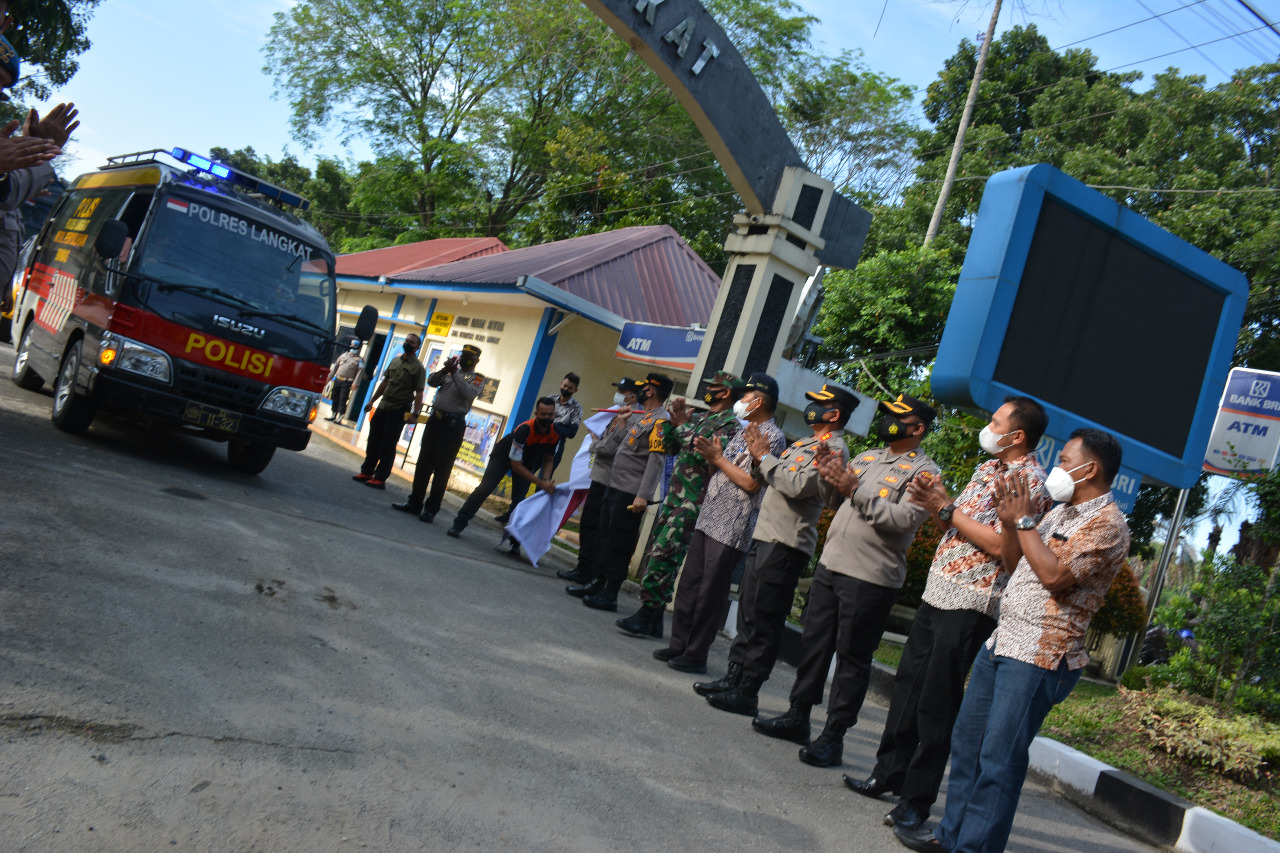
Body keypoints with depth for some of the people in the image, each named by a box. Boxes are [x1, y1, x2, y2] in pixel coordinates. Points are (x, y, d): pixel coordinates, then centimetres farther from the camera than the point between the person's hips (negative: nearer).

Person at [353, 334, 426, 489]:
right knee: (373, 440, 10)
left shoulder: (418, 368, -7)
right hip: (383, 407, 6)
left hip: (399, 410, -6)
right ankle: (367, 472, 21)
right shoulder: (395, 361, 13)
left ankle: (380, 478, 1)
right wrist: (372, 401, 17)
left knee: (388, 445, -4)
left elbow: (419, 393, -12)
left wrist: (414, 414, -22)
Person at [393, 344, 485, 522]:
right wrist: (444, 370, -12)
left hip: (453, 424, -5)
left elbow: (469, 393, -16)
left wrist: (454, 373, -19)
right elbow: (431, 382, 4)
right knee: (424, 462, 8)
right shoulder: (449, 372, 18)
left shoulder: (477, 379, 3)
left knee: (442, 467, -4)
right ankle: (414, 502, 16)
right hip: (435, 419, 5)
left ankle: (431, 509, 1)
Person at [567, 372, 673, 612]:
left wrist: (643, 495, -28)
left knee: (619, 545, -4)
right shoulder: (642, 418, 18)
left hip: (630, 494, -10)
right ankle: (596, 584, 26)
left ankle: (610, 595, 2)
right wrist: (621, 421, 17)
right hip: (615, 488, 10)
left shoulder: (660, 421, -13)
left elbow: (657, 460, -22)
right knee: (604, 538, 16)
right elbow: (614, 443, 25)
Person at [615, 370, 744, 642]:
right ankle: (651, 616, 16)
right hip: (674, 495, 9)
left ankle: (649, 615, -7)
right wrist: (674, 421, 5)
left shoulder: (729, 424, -8)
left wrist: (682, 427, -14)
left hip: (692, 502, -9)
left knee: (663, 553, -14)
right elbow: (671, 448, 19)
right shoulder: (698, 418, 18)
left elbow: (709, 454, -22)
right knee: (655, 551, 9)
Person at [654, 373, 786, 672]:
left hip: (732, 529, -9)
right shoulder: (743, 432, 19)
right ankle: (679, 644, 20)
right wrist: (710, 456, 1)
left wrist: (719, 459, -10)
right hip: (708, 518, 9)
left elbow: (751, 483, -17)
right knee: (689, 584, 10)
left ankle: (696, 655, 7)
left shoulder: (773, 438, -10)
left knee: (711, 594, -2)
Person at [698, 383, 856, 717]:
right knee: (748, 614, 13)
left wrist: (765, 456, -12)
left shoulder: (832, 449, -10)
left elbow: (798, 486, -23)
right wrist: (758, 456, 2)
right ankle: (733, 678, 21)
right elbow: (768, 479, 21)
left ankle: (747, 692, 1)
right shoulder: (804, 443, 20)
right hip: (764, 537, 9)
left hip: (786, 545, -9)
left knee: (765, 623, -4)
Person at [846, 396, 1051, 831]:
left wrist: (945, 508, -15)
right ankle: (889, 774, 26)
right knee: (908, 685, 13)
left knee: (936, 703, -3)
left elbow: (998, 544, -20)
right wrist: (937, 500, 0)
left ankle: (917, 799, 8)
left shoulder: (1030, 483, -12)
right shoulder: (987, 469, 16)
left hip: (970, 604, -9)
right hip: (938, 592, 9)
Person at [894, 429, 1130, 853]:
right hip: (1000, 642, 9)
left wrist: (1024, 521, -14)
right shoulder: (1060, 512, 17)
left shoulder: (1107, 524, -11)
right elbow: (1014, 562, 20)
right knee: (967, 743, 14)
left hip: (1038, 658, -9)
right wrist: (1009, 520, 4)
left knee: (999, 759, -5)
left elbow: (1055, 576, -23)